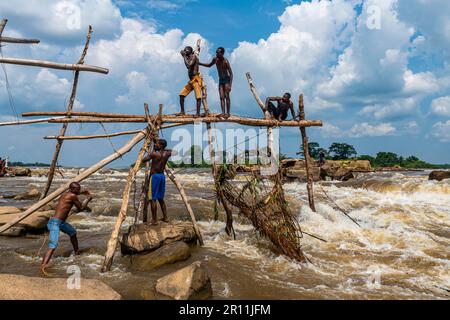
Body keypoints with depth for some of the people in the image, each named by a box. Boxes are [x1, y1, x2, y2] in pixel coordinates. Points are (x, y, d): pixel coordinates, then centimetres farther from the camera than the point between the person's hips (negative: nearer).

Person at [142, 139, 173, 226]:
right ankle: (165, 217, 19)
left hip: (154, 176, -7)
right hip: (162, 175, 7)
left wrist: (149, 155, 8)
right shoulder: (167, 153, 4)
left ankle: (154, 220, -4)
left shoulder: (154, 154, -13)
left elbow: (143, 160, -6)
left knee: (152, 199, -3)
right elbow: (170, 151, 27)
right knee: (161, 198, 17)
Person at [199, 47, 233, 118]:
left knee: (227, 96, -10)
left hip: (226, 79, -5)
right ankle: (223, 113, -10)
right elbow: (209, 65, 19)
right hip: (220, 80, 5)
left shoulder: (226, 61, -20)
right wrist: (199, 63, 10)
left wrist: (230, 85, -28)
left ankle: (228, 113, -7)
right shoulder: (215, 59, -3)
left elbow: (231, 74, -20)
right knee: (221, 97, -4)